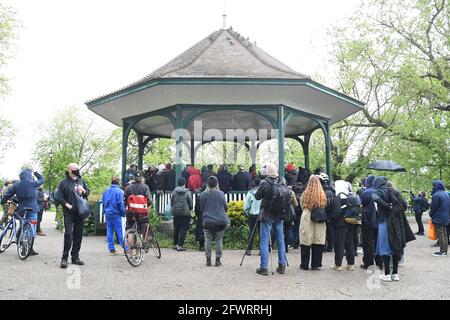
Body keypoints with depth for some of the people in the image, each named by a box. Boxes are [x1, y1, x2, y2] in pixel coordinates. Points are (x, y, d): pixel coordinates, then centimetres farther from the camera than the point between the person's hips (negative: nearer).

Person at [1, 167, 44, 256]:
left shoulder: (16, 185, 4)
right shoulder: (32, 183, -7)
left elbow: (7, 194, 9)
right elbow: (41, 179, 10)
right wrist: (35, 172, 22)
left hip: (21, 209, 5)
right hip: (32, 209, -4)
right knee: (31, 229, -1)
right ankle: (30, 249, -3)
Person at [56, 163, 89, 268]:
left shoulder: (81, 182, 14)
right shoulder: (64, 183, 0)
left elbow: (88, 193, 19)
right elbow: (59, 197, -5)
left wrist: (83, 191, -2)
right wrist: (67, 205, -14)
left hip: (80, 213, 5)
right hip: (69, 213, -5)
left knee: (78, 235, 7)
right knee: (68, 234, -11)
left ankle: (75, 257, 17)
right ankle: (64, 258, -3)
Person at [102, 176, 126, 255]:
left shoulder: (106, 191, 8)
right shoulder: (119, 191, -12)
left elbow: (103, 202, 14)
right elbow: (120, 204, -13)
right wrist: (123, 213, -3)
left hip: (107, 214, 6)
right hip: (116, 214, -6)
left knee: (109, 232, 9)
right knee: (120, 232, -3)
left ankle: (111, 249, 12)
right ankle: (125, 249, -1)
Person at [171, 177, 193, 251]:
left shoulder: (174, 191, 0)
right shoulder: (187, 192, -7)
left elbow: (171, 202, 6)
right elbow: (190, 203, -2)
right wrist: (189, 209, 17)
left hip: (176, 213, 4)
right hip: (185, 213, -3)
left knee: (176, 229, 15)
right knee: (183, 229, 1)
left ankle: (175, 244, 23)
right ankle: (180, 245, -3)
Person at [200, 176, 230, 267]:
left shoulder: (203, 194, 0)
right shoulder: (220, 193, -4)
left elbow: (201, 209, 8)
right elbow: (225, 207, 1)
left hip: (207, 221, 1)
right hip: (220, 221, -1)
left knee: (208, 240, 9)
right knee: (218, 240, 8)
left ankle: (208, 259, 9)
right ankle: (218, 260, 8)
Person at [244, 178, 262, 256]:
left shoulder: (250, 193, -6)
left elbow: (246, 207, -1)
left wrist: (248, 215, 13)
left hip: (252, 216, 0)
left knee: (251, 233, 7)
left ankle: (249, 249, 5)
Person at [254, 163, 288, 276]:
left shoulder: (264, 183, -15)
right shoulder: (283, 182, -2)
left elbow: (257, 197, -5)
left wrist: (257, 192, 12)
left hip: (267, 216, -4)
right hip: (279, 216, 5)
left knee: (264, 242, 1)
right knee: (280, 240, 14)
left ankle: (264, 267, 1)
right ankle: (282, 266, 19)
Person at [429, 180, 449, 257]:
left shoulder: (436, 195, -19)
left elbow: (433, 208, -15)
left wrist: (431, 215, 1)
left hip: (438, 219, -8)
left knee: (440, 235, -3)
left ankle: (442, 252, 0)